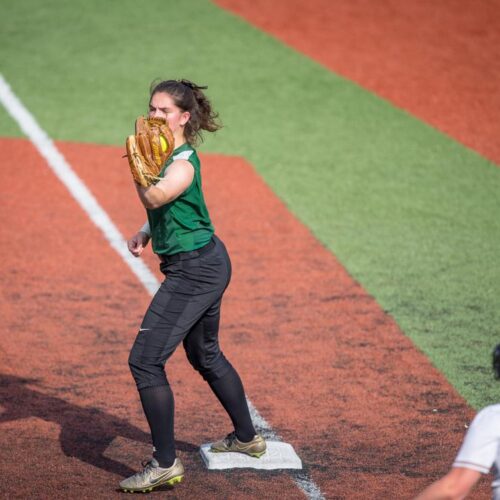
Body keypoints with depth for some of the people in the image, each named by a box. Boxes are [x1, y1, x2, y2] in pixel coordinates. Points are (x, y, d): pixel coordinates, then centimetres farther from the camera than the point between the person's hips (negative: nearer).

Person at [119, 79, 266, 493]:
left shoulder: (183, 162, -20)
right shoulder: (166, 154, 10)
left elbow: (155, 198, -39)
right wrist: (146, 233, 9)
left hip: (195, 269, -11)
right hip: (205, 263, 11)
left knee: (145, 360, -13)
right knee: (206, 356, 26)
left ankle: (165, 464, -9)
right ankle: (247, 437, 43)